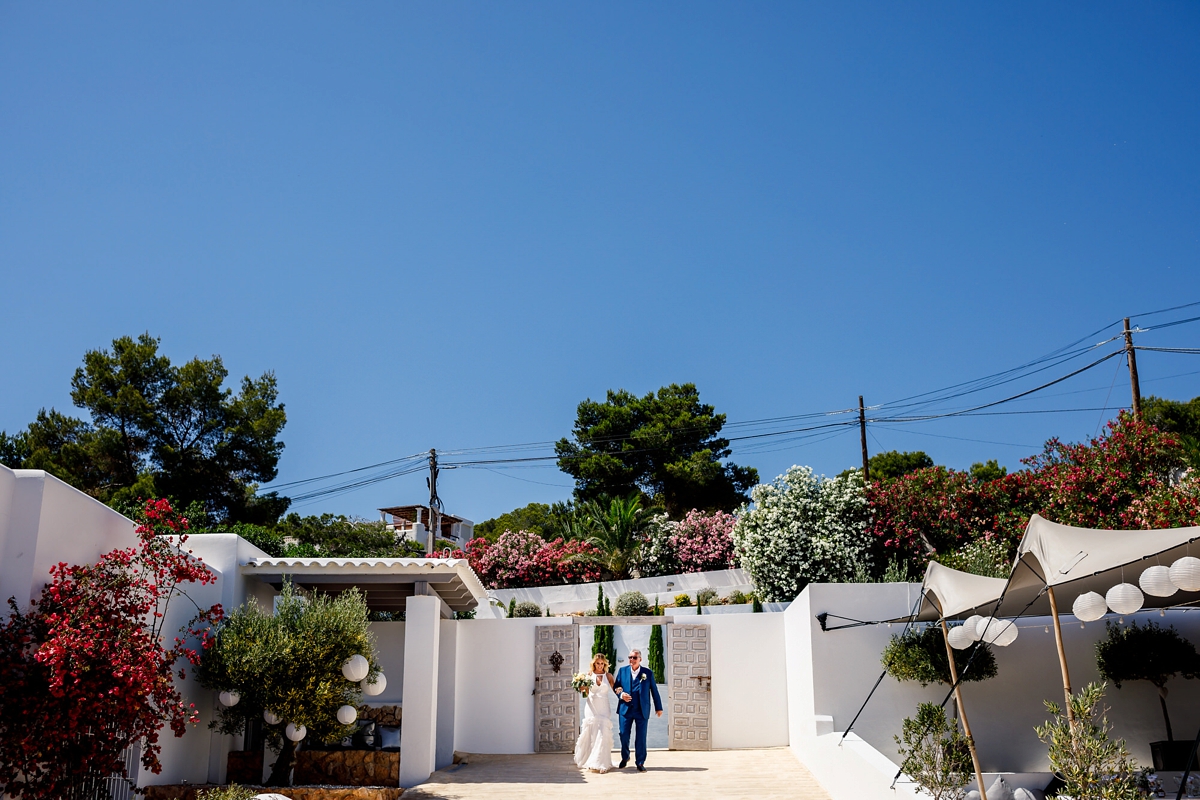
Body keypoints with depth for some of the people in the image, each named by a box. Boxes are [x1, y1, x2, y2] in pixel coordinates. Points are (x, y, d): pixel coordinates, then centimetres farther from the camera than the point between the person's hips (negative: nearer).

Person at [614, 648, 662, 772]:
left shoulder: (648, 673, 3)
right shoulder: (622, 671, 6)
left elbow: (654, 691, 8)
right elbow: (616, 687, 12)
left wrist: (658, 707, 9)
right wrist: (621, 694, -10)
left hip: (642, 710, -1)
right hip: (626, 709, 1)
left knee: (641, 737, 1)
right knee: (624, 735, 4)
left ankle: (640, 762, 12)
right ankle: (624, 758, 26)